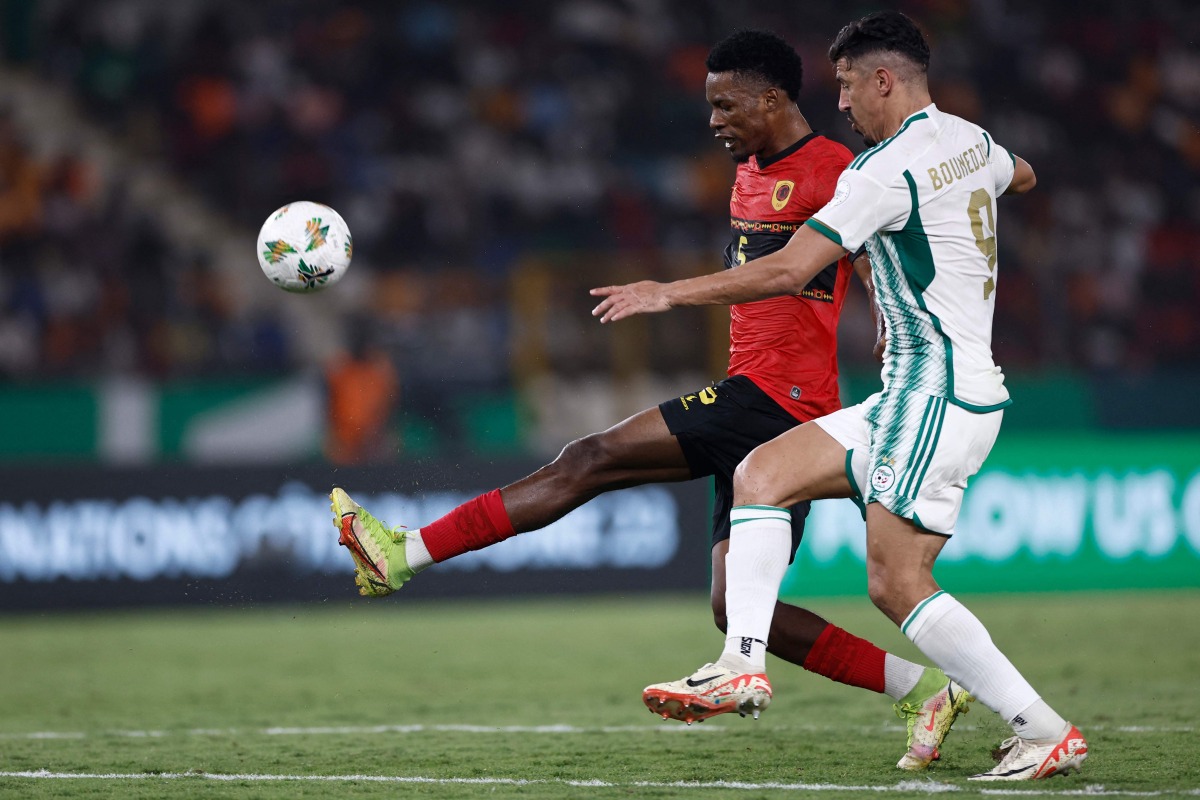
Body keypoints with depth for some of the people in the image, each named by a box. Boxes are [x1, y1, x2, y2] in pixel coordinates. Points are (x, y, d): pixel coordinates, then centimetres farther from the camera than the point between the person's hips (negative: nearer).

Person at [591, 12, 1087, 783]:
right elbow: (1022, 175, 37)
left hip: (938, 393, -10)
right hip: (915, 394, 10)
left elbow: (789, 270, -21)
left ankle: (1047, 733, -10)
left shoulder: (887, 171, -16)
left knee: (897, 581, -13)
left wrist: (668, 293, -13)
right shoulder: (970, 140, 12)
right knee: (762, 473, 5)